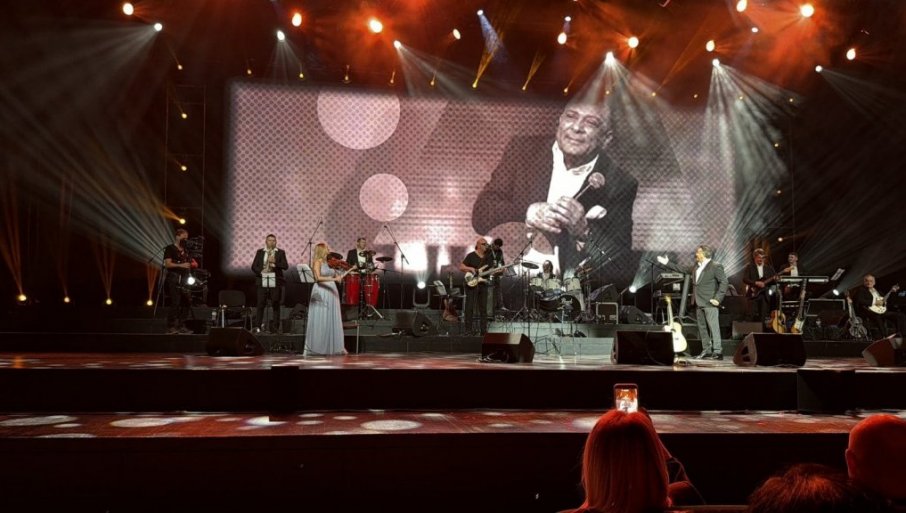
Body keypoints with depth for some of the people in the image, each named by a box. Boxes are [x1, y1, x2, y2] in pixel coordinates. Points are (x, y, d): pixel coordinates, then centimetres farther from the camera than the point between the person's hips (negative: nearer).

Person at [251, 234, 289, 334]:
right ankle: (258, 326, 5)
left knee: (276, 305, 1)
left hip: (276, 282, -1)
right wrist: (260, 272, -9)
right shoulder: (260, 252, 12)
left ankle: (275, 327, 5)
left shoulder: (281, 252, 7)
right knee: (260, 304, 0)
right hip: (263, 282, 1)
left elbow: (285, 266, -3)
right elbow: (254, 266, 10)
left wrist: (275, 262, -17)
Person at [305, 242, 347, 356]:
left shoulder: (329, 262, 15)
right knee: (320, 321, -5)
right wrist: (333, 279, -24)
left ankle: (334, 346, 9)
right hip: (321, 293, -7)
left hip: (332, 293, 7)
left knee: (333, 320, 6)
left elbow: (336, 275, 16)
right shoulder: (317, 262, -5)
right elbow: (318, 278, -17)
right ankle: (317, 347, 2)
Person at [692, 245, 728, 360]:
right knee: (702, 327, 10)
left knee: (713, 327, -9)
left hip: (710, 303, -8)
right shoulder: (696, 267, 16)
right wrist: (694, 299, 15)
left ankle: (717, 351, -8)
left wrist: (717, 298, -16)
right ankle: (706, 350, 17)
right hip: (699, 303, 8)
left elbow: (724, 282, -12)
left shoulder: (715, 267, -8)